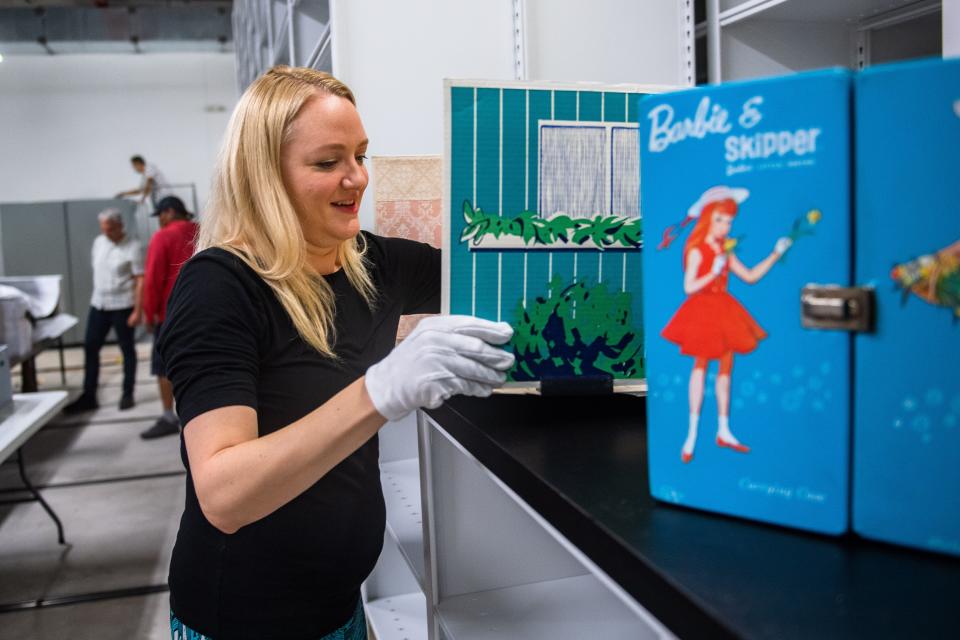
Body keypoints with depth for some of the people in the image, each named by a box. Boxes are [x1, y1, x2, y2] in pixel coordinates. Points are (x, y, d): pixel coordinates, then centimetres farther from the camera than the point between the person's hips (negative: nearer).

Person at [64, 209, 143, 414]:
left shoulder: (132, 247, -11)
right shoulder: (99, 242, 8)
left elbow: (140, 280, -13)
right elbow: (96, 269, 18)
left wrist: (137, 310, -18)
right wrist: (99, 293, 14)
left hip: (122, 306, -6)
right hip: (98, 304, 6)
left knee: (127, 349, 5)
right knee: (90, 348, 6)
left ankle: (128, 394, 15)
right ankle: (88, 396, 14)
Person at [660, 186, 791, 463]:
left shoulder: (726, 251, 10)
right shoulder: (697, 251, -10)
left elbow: (750, 276, 12)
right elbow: (689, 287, -16)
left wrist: (775, 254, 9)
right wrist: (713, 272, -23)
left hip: (724, 311, 7)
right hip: (703, 311, -7)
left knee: (725, 368, 8)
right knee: (700, 366, -3)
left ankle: (724, 431, 16)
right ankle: (692, 434, 5)